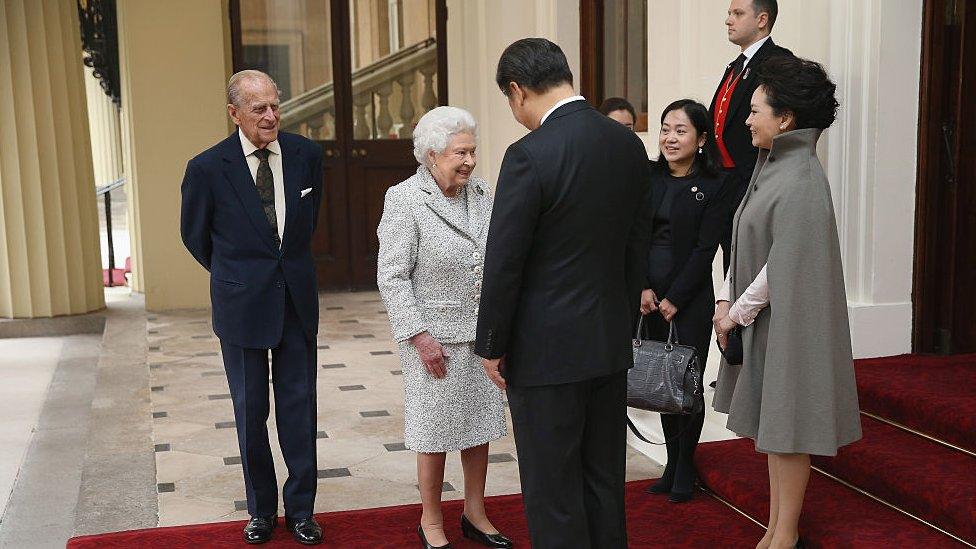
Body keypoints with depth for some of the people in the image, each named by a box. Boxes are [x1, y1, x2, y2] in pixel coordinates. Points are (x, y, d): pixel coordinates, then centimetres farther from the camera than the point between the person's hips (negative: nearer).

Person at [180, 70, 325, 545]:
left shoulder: (306, 155, -2)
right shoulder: (207, 168, -11)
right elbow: (195, 236, 5)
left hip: (297, 298, 2)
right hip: (242, 305, -2)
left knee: (299, 406, 8)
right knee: (250, 410, 10)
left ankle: (300, 507, 22)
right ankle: (261, 508, 27)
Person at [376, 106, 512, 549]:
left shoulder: (481, 193, 5)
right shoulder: (405, 200, -11)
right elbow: (392, 276, -12)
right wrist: (419, 335, -16)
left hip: (483, 333, 6)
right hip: (435, 337, -5)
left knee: (480, 422, 13)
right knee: (436, 429, 5)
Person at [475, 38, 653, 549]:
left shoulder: (529, 155, -19)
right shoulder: (628, 144, 3)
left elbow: (504, 262, -16)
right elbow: (638, 244, 10)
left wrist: (491, 347, -5)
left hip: (547, 350, -7)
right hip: (610, 344, 7)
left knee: (552, 489, 6)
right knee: (605, 479, 19)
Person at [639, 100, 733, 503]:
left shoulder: (715, 186, -5)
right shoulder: (648, 178, 6)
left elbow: (706, 248, -9)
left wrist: (674, 298, -11)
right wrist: (642, 288, -9)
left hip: (690, 298, -4)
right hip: (648, 297, 4)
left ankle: (685, 470, 19)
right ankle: (672, 465, 23)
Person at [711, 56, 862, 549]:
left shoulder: (800, 180, -19)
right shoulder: (771, 167, 9)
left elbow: (786, 265, -20)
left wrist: (738, 312, -13)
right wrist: (725, 299, 4)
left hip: (786, 323, -9)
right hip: (762, 319, 9)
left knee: (785, 426, 2)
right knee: (770, 425, 15)